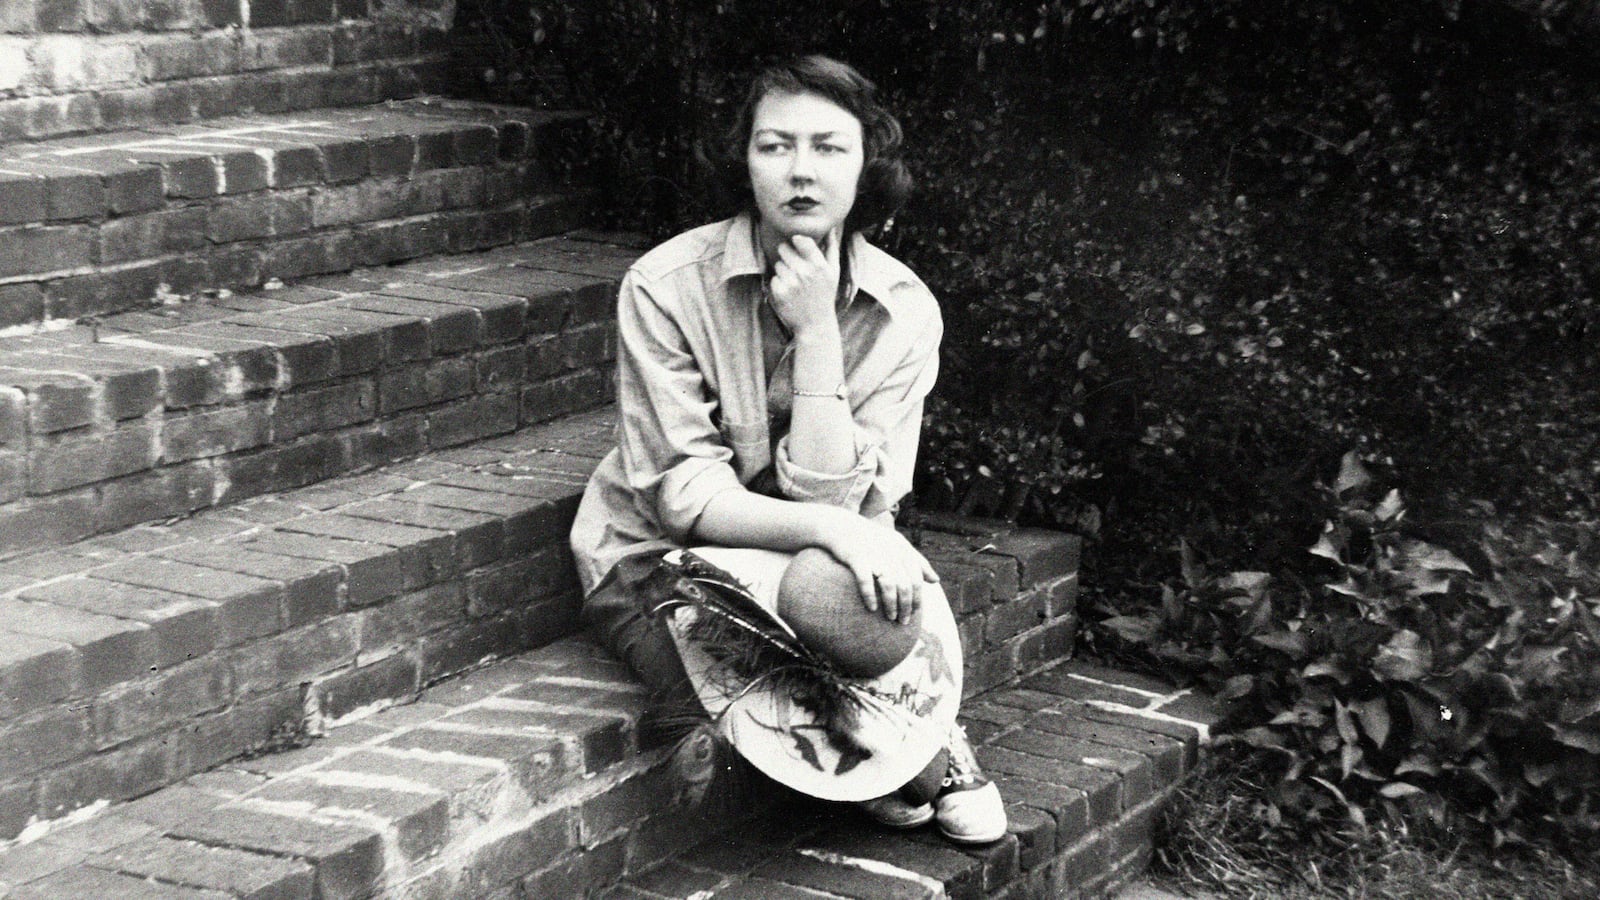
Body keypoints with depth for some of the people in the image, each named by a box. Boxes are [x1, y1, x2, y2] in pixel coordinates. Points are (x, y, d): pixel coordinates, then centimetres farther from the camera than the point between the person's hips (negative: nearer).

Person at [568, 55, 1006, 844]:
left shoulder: (903, 312, -11)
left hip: (807, 559, 2)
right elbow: (684, 498, -21)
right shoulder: (668, 287, -18)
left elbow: (836, 500, -19)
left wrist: (816, 332, -26)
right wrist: (828, 531, -37)